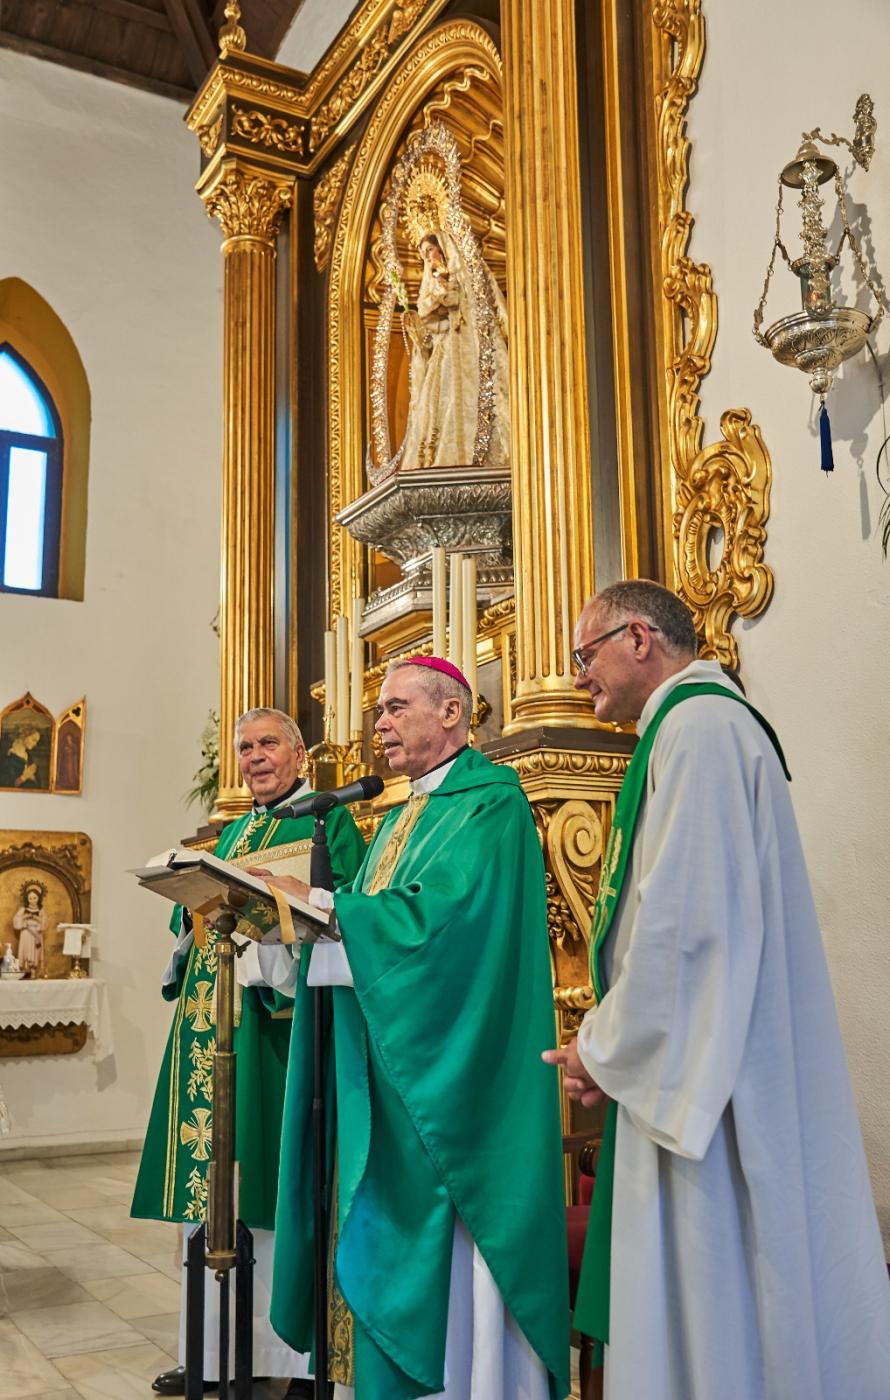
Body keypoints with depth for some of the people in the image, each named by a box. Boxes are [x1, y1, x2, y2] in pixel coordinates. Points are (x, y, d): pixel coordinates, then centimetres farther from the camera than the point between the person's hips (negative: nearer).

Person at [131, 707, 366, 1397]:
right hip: (212, 1014, 7)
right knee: (210, 1183, 8)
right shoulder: (232, 832, 22)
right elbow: (191, 917, 20)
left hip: (277, 1008, -6)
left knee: (265, 1177, -6)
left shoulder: (327, 820, 1)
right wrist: (195, 904, -2)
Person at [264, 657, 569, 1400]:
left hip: (446, 1066, -8)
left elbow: (442, 917, -22)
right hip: (386, 1067, 9)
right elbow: (377, 924, 13)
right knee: (383, 1225, 11)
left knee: (441, 1247, -3)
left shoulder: (491, 800, -9)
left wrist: (317, 904, -19)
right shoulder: (404, 816, 19)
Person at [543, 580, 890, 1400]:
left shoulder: (698, 725, -15)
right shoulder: (701, 726, 17)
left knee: (717, 1303, 0)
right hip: (698, 1073, 10)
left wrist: (607, 1050, -11)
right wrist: (611, 1045, 13)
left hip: (716, 1080, -10)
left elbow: (688, 919, -23)